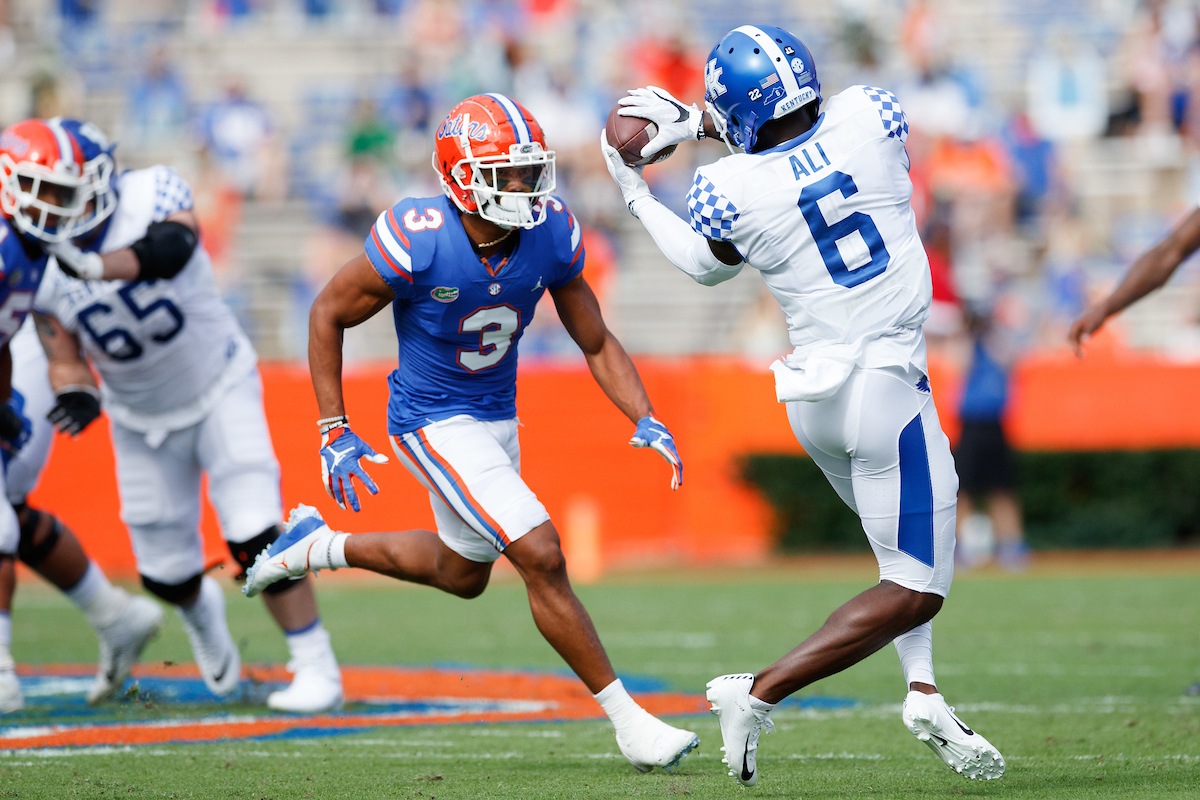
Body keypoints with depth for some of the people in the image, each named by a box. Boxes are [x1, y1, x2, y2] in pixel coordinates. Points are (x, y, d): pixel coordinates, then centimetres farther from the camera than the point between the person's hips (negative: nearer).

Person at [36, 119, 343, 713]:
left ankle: (316, 666, -4)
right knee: (166, 571, 9)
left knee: (253, 539, -18)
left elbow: (172, 247, -48)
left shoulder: (152, 195, -25)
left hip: (220, 389, -4)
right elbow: (65, 363, -7)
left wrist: (96, 266, -65)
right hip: (141, 417, 4)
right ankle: (200, 610, 46)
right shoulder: (41, 267, -14)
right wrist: (75, 395, -32)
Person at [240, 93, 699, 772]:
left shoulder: (551, 234, -13)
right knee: (541, 557, -17)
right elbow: (328, 315, -12)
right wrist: (335, 433, -13)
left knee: (464, 573, 24)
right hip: (434, 422, -7)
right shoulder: (416, 241, -28)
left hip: (498, 415, 7)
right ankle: (628, 720, -8)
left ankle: (320, 546, 43)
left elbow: (598, 344, -1)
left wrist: (646, 421, -16)